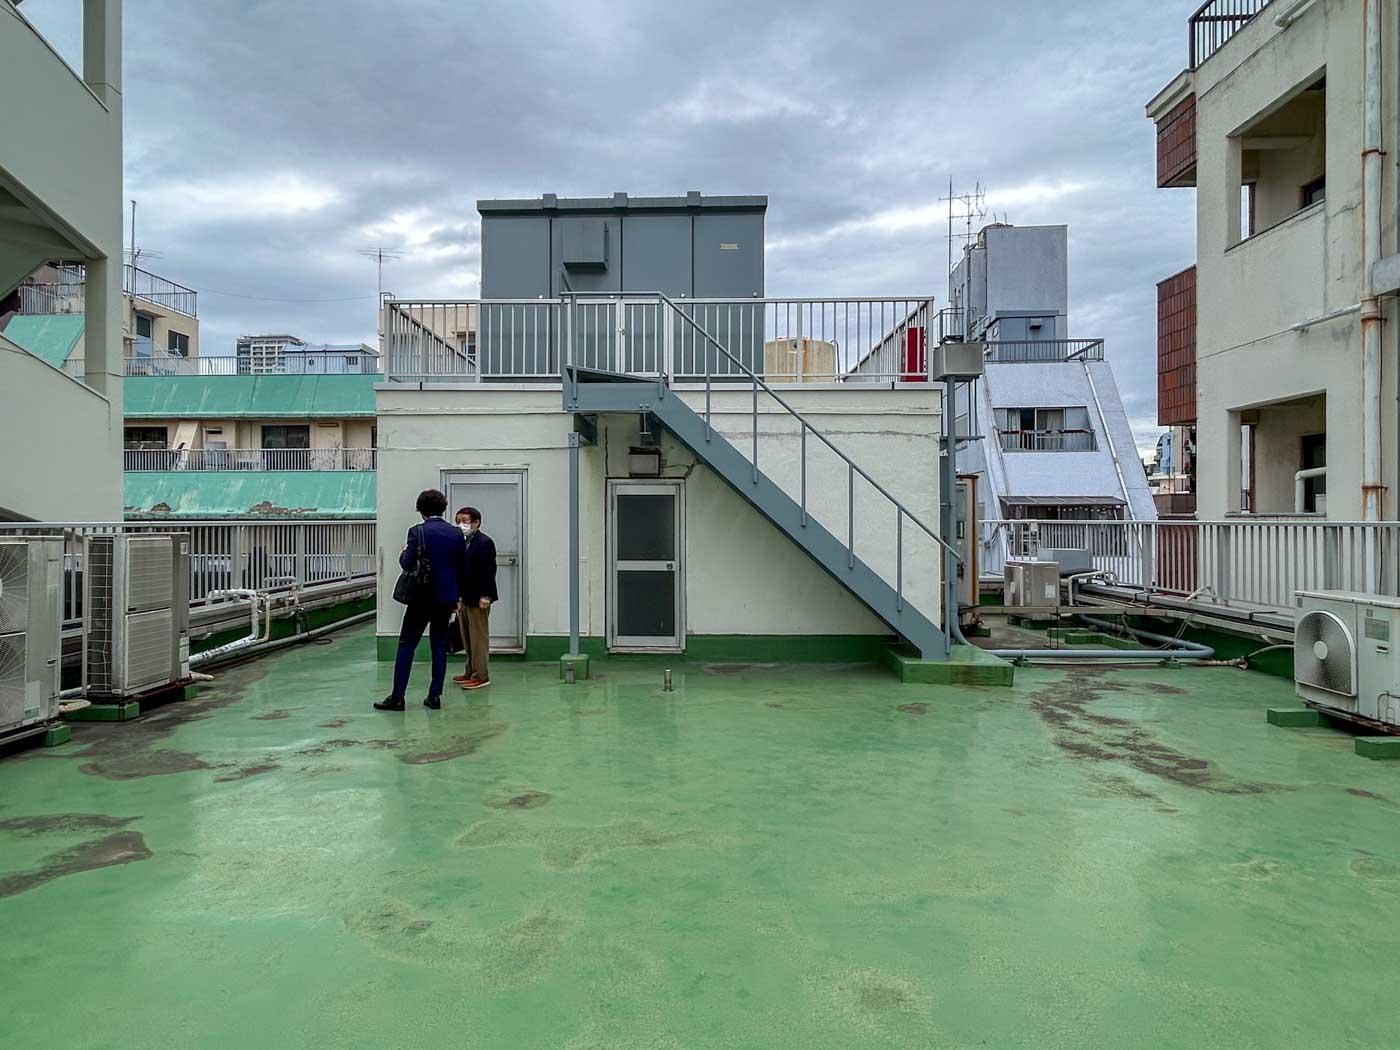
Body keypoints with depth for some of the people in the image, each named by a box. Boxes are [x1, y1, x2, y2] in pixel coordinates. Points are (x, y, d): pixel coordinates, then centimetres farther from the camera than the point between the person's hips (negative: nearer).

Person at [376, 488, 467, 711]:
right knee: (439, 646, 9)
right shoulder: (457, 533, 3)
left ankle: (397, 697, 4)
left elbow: (407, 564, -14)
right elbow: (463, 569, 7)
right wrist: (457, 596, 17)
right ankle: (435, 695, 10)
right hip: (447, 598, 4)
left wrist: (404, 552, 8)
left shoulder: (418, 532, -10)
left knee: (407, 645, 3)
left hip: (422, 597, -4)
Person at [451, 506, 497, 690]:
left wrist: (485, 596, -21)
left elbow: (489, 570, -17)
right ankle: (471, 672, 25)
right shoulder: (463, 542, 12)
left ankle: (481, 676, 4)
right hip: (465, 598, 9)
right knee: (468, 639, 15)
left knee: (479, 638, -2)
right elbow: (460, 569, 15)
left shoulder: (485, 543, -12)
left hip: (478, 599, -9)